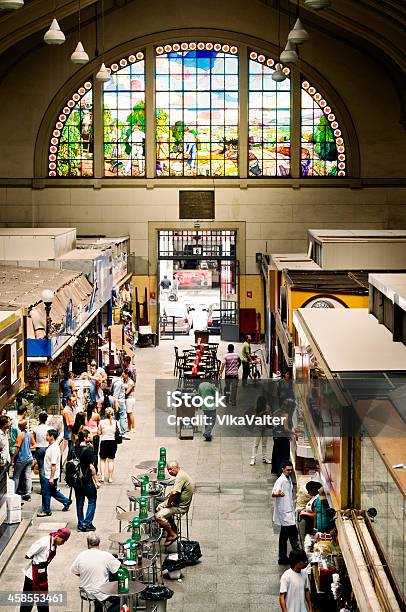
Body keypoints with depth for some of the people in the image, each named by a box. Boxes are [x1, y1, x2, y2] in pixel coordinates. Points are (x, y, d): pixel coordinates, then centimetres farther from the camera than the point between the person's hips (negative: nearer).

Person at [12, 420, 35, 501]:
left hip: (21, 458, -6)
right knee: (28, 476, 7)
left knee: (16, 476, 8)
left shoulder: (20, 435, -15)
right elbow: (34, 445, 10)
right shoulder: (30, 434, 2)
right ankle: (28, 494, 7)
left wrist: (13, 458, -9)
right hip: (29, 458, 6)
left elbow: (17, 448, -16)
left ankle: (14, 492, 13)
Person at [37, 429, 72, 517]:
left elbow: (54, 464, -24)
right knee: (53, 492, 19)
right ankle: (66, 501, 29)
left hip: (50, 476, -10)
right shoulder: (51, 446, 9)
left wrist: (51, 478, -24)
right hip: (48, 475, 10)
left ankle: (46, 510, 14)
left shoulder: (54, 448, -22)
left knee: (46, 493, 2)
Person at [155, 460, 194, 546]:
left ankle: (172, 534, -2)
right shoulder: (181, 474, 11)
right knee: (159, 507, 23)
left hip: (180, 507, -11)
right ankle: (173, 529, 25)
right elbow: (173, 491, 22)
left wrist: (168, 503, -17)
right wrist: (167, 499, 8)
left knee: (158, 516, -17)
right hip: (177, 502, 11)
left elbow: (174, 493, -34)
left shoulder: (180, 476, -24)